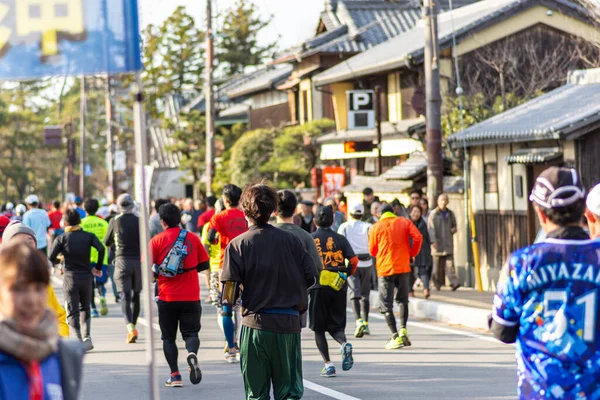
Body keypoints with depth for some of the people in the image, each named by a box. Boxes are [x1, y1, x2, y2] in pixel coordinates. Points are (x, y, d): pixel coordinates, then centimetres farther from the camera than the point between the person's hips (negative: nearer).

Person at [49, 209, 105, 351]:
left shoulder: (62, 238, 0)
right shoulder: (88, 236, 3)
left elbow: (52, 257, -9)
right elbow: (101, 249, -13)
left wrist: (58, 261, 16)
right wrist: (98, 267, 1)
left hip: (70, 277, -2)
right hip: (86, 277, 2)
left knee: (72, 311, 2)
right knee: (85, 308, 19)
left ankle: (78, 339, -13)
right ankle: (87, 337, 3)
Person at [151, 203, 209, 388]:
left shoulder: (157, 241, -4)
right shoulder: (193, 238, 2)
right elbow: (204, 264, 6)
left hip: (167, 297, -1)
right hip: (191, 296, 1)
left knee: (168, 337, 10)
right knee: (191, 332, 7)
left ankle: (175, 375, 2)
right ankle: (192, 353, -25)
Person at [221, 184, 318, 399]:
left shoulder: (238, 245, -3)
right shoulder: (290, 240, 3)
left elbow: (230, 284, -10)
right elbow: (311, 275, 5)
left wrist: (227, 314, 2)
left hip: (255, 324, -1)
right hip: (289, 324, 2)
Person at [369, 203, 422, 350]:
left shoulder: (376, 227, 1)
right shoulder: (404, 222, 6)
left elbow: (373, 251, 6)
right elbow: (418, 237, -7)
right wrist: (412, 253, 6)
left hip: (385, 269, -2)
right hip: (403, 266, 2)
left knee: (386, 305, 3)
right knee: (402, 300, 21)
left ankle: (396, 337, -8)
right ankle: (403, 329, 3)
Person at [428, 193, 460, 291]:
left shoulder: (450, 214, 13)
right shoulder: (433, 214, -1)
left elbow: (454, 225, 25)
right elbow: (430, 228, -7)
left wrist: (454, 229, 0)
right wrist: (433, 241, -18)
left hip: (448, 243, 2)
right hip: (437, 243, -2)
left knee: (450, 263, -9)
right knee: (438, 264, 3)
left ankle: (454, 282, -18)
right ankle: (437, 283, 17)